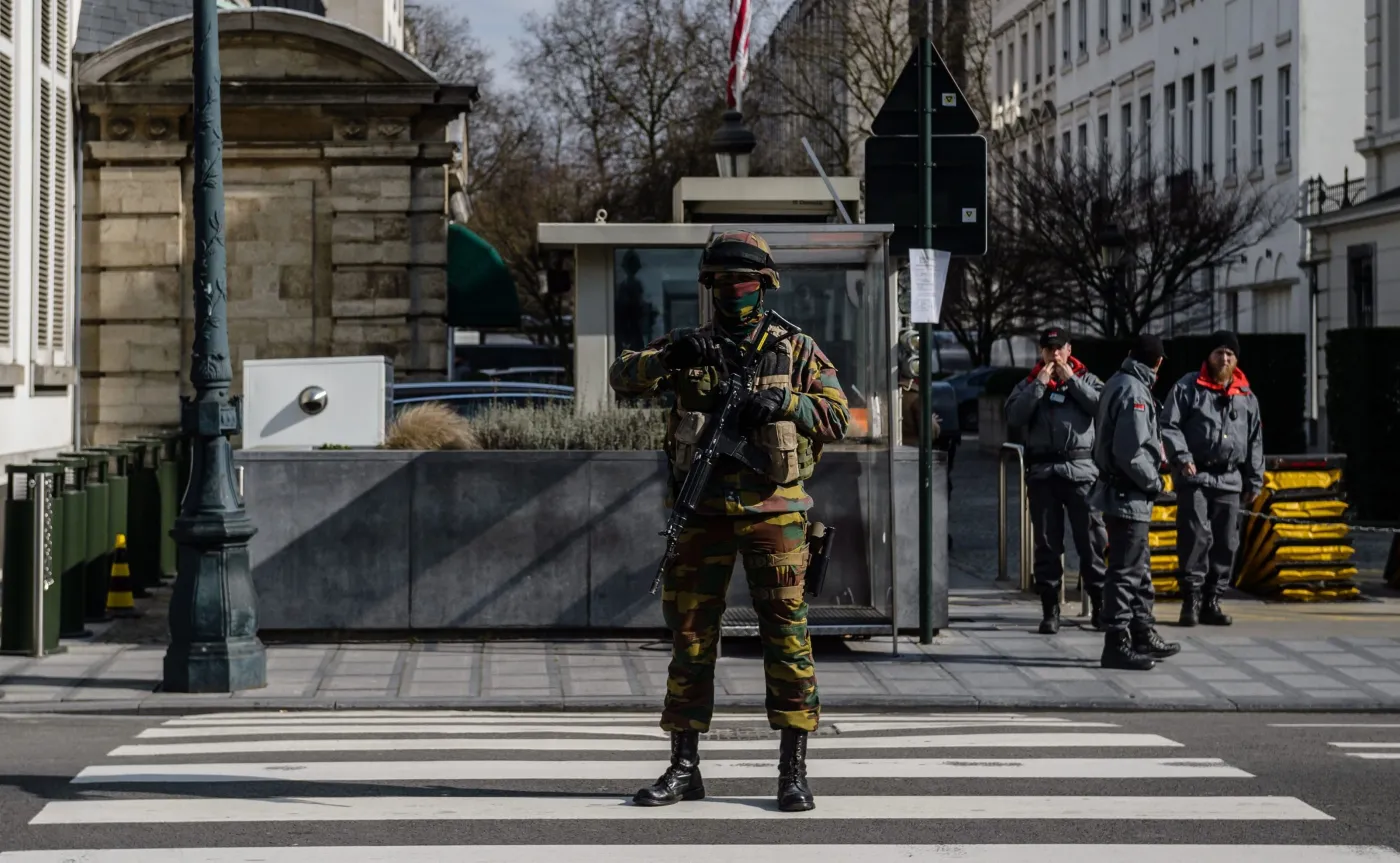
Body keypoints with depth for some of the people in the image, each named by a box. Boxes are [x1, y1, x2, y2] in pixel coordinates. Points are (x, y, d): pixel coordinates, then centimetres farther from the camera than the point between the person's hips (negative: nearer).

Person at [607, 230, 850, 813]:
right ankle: (684, 767, 12)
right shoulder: (688, 348, 11)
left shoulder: (797, 350, 8)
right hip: (703, 509, 2)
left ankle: (794, 770, -1)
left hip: (772, 509, -2)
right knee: (690, 634, 4)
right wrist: (672, 356, -21)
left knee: (785, 631, -5)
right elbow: (623, 377, -2)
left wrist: (785, 401, -14)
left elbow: (837, 418, 3)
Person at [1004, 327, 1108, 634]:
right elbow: (1014, 417, -4)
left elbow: (1102, 406, -8)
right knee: (1047, 544, 4)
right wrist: (1040, 384, -6)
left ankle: (1100, 606, 4)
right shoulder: (1029, 384, 13)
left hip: (1080, 470, -1)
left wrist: (1070, 379, -5)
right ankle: (1050, 611, 8)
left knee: (1091, 541, -2)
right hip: (1042, 471, 2)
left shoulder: (1086, 380, 11)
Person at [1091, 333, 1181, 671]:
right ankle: (1117, 644, -4)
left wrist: (1155, 445, 10)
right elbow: (1131, 452, -25)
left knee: (1139, 568, 19)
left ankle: (1142, 634, 29)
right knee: (1125, 570, -6)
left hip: (1118, 489, 10)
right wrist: (1153, 482, -11)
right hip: (1128, 496, -10)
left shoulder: (1117, 384, 12)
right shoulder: (1134, 392, -19)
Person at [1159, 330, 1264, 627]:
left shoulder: (1246, 396, 15)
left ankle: (1211, 601, 11)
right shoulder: (1188, 388, 3)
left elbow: (1255, 441, 19)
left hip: (1230, 480, 5)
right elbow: (1169, 426, -2)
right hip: (1195, 477, -4)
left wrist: (1254, 480, 15)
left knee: (1226, 543, 4)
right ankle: (1192, 599, -7)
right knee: (1196, 537, -12)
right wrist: (1182, 457, -16)